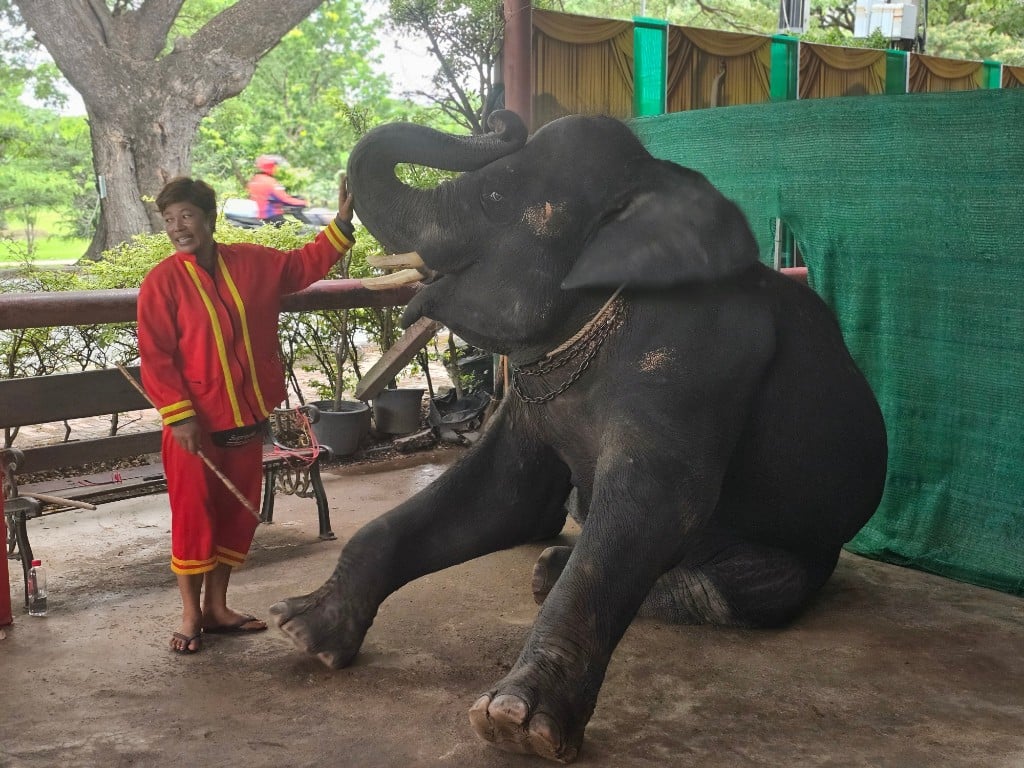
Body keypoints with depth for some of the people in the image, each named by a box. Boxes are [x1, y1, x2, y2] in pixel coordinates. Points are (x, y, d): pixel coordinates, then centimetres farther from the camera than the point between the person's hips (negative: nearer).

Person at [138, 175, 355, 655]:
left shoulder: (251, 262, 4)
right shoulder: (162, 281, -9)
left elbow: (304, 265, 18)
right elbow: (154, 358, -13)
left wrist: (341, 224, 7)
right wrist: (179, 416, -19)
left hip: (246, 419, 5)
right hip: (194, 425, -5)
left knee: (238, 514, 12)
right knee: (193, 517, 1)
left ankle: (217, 606, 27)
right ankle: (191, 616, 16)